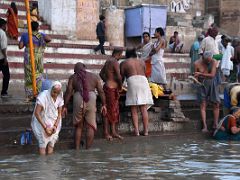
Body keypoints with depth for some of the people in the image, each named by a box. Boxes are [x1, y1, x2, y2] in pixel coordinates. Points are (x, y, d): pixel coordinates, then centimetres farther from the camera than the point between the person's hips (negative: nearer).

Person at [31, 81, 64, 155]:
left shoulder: (60, 97, -5)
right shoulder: (43, 96, -21)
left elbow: (59, 113, 3)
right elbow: (36, 113, -22)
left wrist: (55, 126, -12)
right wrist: (45, 127, -24)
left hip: (53, 123, 4)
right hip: (41, 123, -4)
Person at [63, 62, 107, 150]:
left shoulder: (73, 77, 11)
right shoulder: (94, 76, 13)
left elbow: (68, 92, 4)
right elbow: (101, 92, 7)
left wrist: (65, 106, 6)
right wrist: (103, 105, 10)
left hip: (78, 100, 0)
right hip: (91, 99, 0)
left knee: (78, 126, 13)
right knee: (90, 126, 4)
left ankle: (77, 149, 12)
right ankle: (88, 148, 1)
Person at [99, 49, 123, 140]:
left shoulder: (108, 61, 14)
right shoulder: (115, 62, -15)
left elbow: (101, 73, 24)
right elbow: (118, 76, -22)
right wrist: (120, 85, -6)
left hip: (108, 86, 10)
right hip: (112, 88, -10)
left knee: (114, 110, 13)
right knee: (109, 110, -5)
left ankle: (114, 132, 17)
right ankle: (106, 133, -1)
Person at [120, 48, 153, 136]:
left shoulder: (124, 63, 14)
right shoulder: (141, 62, 22)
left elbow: (122, 76, 12)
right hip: (143, 81, 3)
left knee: (134, 110, 0)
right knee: (144, 109, 4)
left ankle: (136, 131, -7)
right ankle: (146, 130, 3)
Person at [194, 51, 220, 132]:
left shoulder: (214, 62, -9)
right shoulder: (197, 64, -7)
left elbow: (212, 75, -16)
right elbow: (196, 77, 0)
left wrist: (201, 74, -21)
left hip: (212, 83, 1)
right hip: (202, 84, -1)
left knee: (216, 104, -3)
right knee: (203, 105, -7)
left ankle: (215, 125, 5)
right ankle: (205, 126, -9)